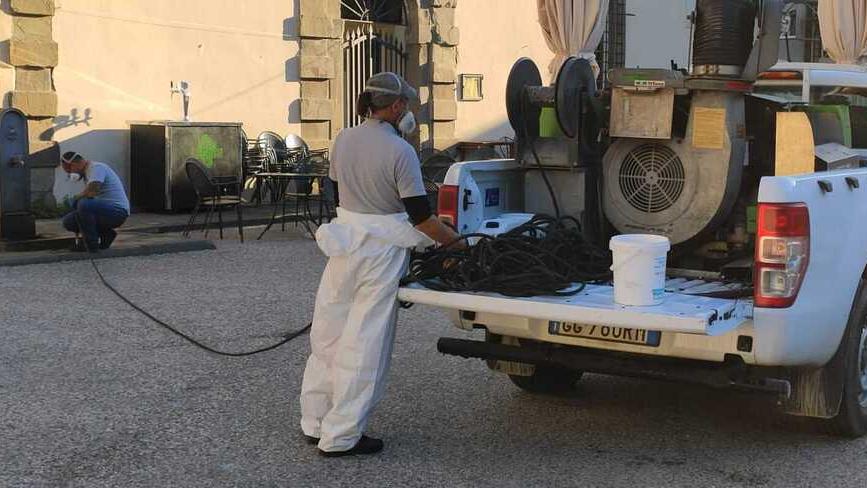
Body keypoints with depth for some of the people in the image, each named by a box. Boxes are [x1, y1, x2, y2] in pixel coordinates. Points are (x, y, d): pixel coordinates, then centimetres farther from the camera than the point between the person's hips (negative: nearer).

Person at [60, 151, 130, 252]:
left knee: (83, 204, -34)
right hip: (105, 210, 10)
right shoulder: (87, 172, 19)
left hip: (117, 211, -10)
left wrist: (76, 198, -9)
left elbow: (92, 191, -28)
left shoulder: (97, 168, -13)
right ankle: (106, 234, 8)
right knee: (68, 221, 2)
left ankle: (92, 244, -19)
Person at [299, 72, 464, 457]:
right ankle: (340, 437, 9)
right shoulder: (400, 152, -16)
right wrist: (456, 241, -3)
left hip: (345, 245, 6)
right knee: (365, 343, 3)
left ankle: (316, 423, 26)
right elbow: (420, 214, -14)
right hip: (381, 252, -6)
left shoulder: (343, 140, 2)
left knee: (329, 334, 16)